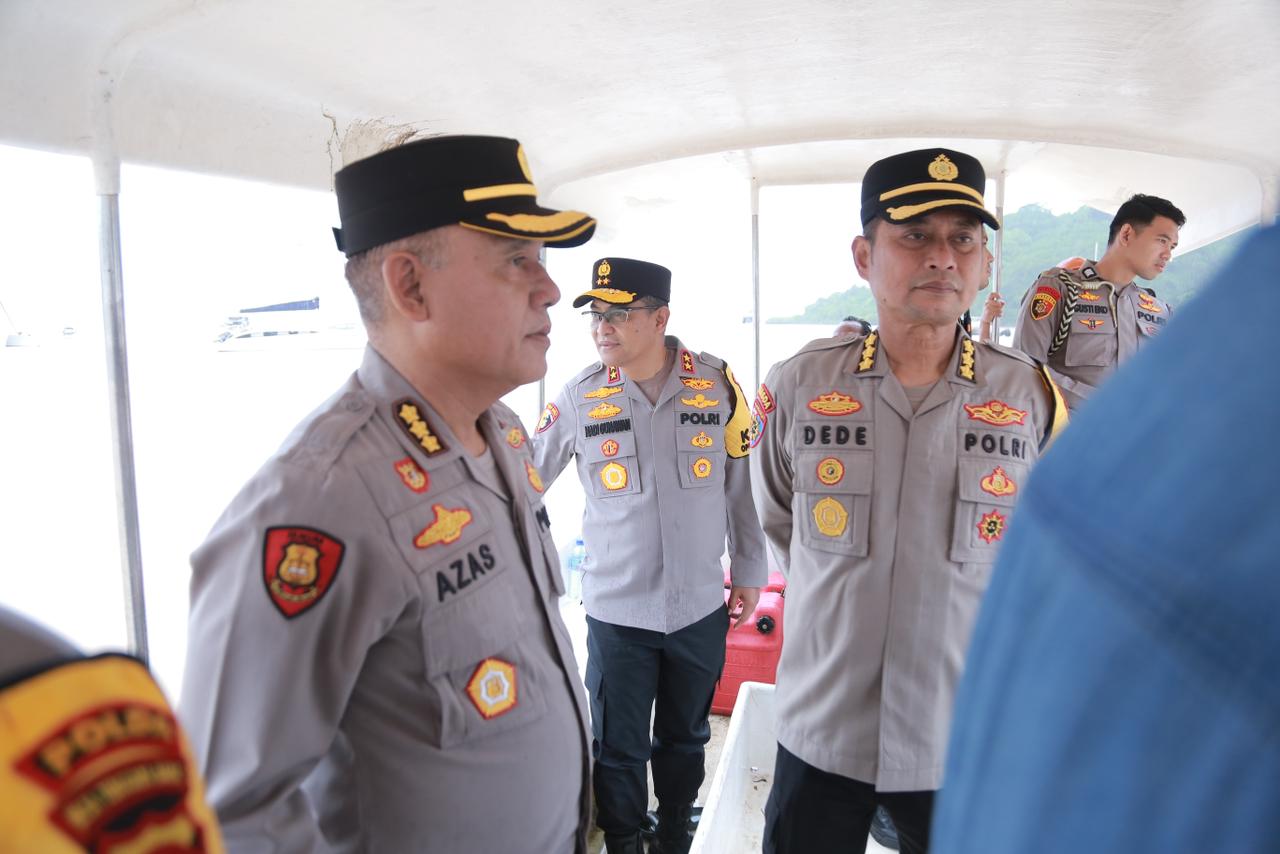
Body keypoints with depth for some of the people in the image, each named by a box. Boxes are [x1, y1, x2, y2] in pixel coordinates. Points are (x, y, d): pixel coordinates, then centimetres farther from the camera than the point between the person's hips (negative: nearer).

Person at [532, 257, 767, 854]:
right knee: (618, 749, 11)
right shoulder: (579, 397, -7)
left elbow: (743, 485, 3)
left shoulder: (718, 385, -6)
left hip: (701, 605, 1)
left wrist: (749, 570, 7)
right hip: (617, 609, -1)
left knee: (685, 738, 20)